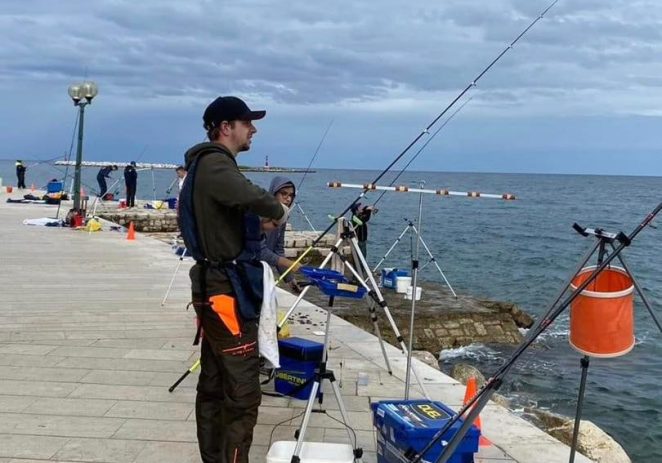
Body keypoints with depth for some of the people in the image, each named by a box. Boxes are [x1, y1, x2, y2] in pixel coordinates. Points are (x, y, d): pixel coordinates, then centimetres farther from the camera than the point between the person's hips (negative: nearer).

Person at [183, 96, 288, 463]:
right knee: (242, 391, -7)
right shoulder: (215, 164, -15)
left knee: (213, 384, 15)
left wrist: (263, 218, 7)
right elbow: (250, 196, -34)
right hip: (224, 289, -10)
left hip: (213, 286, 10)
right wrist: (278, 211, -14)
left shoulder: (207, 165, 17)